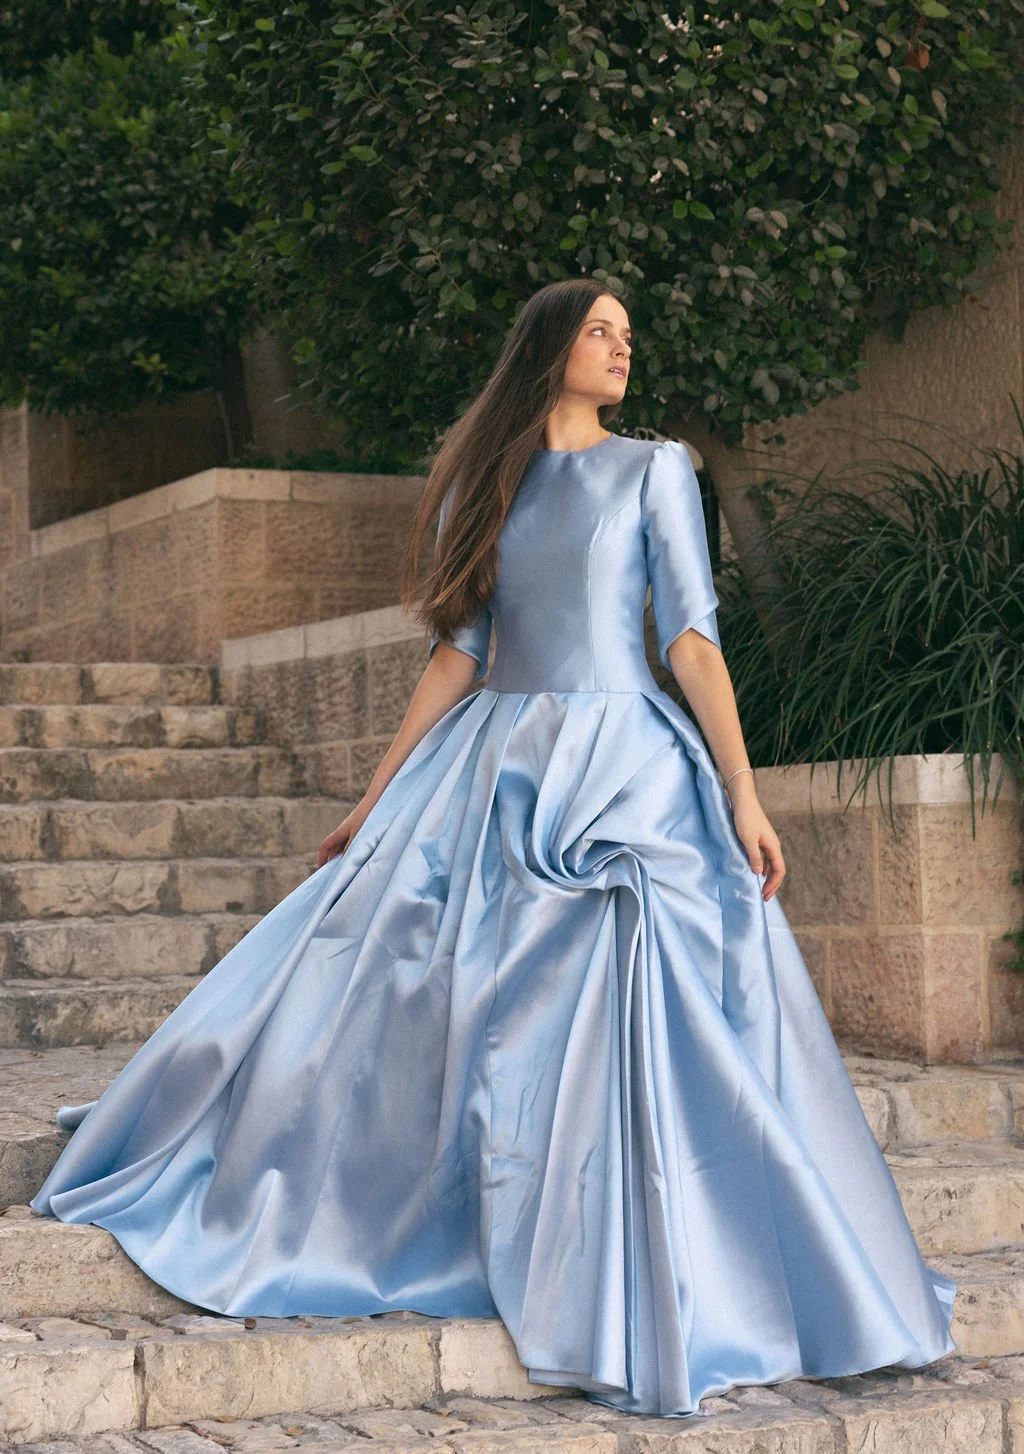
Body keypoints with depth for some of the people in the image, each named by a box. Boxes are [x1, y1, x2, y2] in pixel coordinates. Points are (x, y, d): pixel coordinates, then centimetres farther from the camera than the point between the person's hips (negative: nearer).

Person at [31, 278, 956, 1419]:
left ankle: (656, 1305, 2)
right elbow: (456, 652, 12)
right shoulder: (485, 481, 12)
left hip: (624, 769, -3)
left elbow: (693, 640, -1)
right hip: (497, 768, 3)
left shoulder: (654, 468, 5)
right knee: (385, 989, 2)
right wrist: (374, 804, 10)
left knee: (637, 1033, -8)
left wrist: (742, 793, -9)